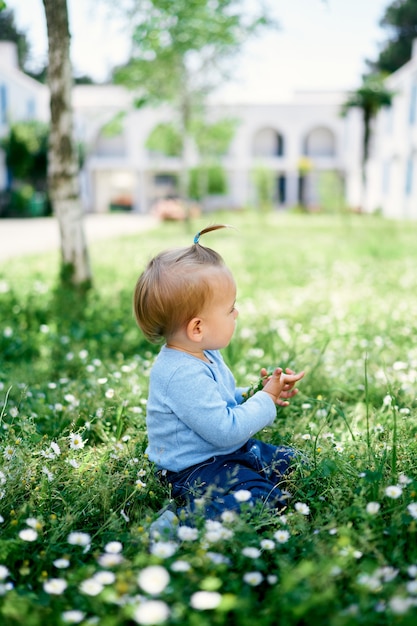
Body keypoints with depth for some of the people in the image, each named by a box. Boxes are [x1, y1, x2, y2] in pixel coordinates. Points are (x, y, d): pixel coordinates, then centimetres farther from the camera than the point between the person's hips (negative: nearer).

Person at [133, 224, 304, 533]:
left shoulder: (205, 354, 4)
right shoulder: (182, 375, -29)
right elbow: (226, 430, -28)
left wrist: (257, 393, 4)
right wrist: (265, 400, -15)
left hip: (231, 451, 10)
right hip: (194, 469, -10)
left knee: (296, 463, 14)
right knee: (260, 502, -28)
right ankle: (176, 522, -19)